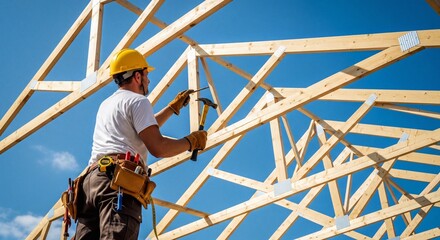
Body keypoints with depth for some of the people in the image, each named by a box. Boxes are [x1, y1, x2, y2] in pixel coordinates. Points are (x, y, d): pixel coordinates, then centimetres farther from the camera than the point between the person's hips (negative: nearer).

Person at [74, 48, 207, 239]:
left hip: (92, 178, 8)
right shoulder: (137, 101, 6)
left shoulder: (106, 104, 33)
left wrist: (174, 106, 54)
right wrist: (191, 141, 12)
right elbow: (158, 148, -5)